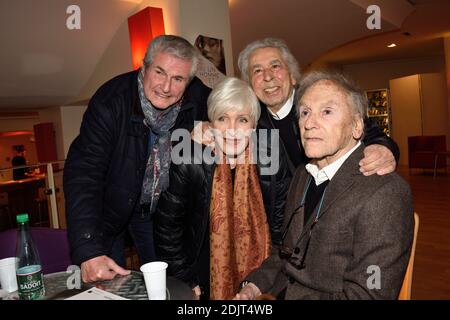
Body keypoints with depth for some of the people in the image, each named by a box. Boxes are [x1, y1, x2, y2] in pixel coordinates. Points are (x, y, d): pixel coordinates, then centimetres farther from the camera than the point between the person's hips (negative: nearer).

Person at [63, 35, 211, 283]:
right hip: (110, 209, -3)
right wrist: (88, 251, -39)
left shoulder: (199, 98, -15)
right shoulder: (111, 101, -27)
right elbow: (83, 173, -30)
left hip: (162, 209, 3)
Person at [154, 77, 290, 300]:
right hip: (208, 280, -1)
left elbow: (281, 227, -5)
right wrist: (185, 280, -7)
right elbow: (167, 227, -10)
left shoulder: (272, 164, -15)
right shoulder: (188, 165, -19)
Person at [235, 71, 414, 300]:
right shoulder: (302, 176, 6)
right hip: (280, 292, 6)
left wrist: (270, 297, -21)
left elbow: (367, 294, -22)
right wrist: (255, 285, -4)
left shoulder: (385, 194, -19)